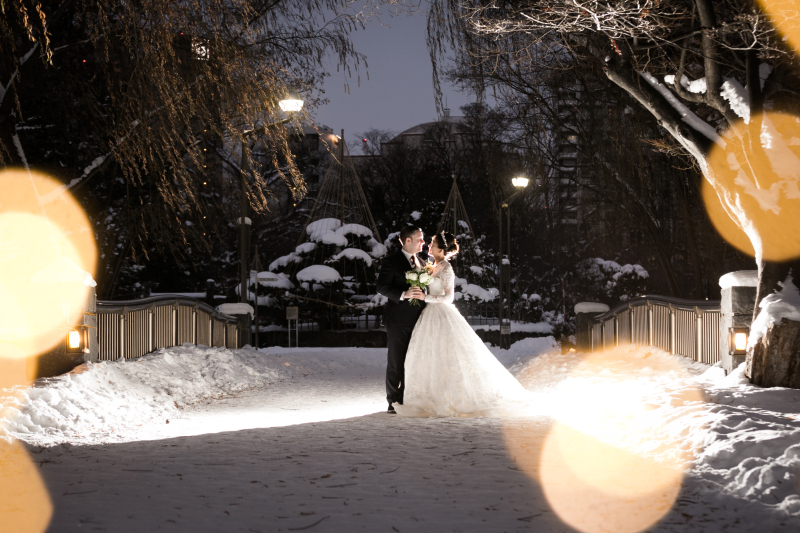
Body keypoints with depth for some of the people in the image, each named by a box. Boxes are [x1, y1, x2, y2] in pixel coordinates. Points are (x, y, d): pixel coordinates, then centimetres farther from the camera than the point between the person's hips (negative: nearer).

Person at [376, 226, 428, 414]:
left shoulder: (423, 262, 15)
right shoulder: (391, 262, -4)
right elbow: (382, 287, -13)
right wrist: (403, 294, -24)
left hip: (417, 320, 6)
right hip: (398, 320, -6)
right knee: (395, 362, -1)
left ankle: (405, 399, 14)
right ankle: (393, 402, 4)